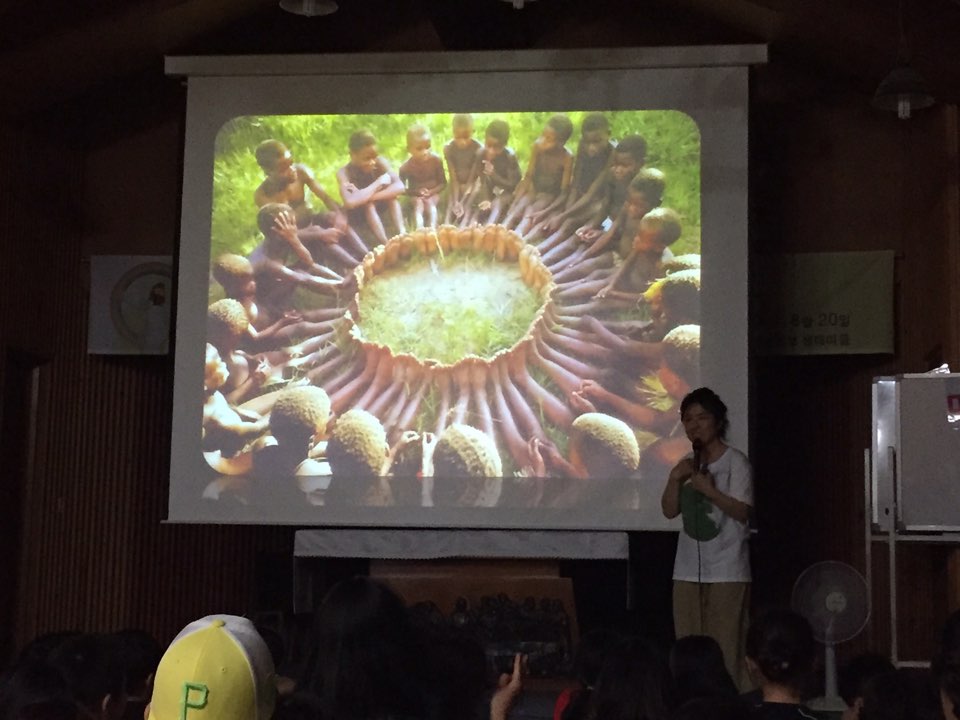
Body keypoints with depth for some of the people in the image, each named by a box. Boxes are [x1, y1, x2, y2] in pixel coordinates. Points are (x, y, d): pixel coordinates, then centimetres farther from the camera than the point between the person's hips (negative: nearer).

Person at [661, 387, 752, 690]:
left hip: (727, 571, -6)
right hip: (688, 570, 6)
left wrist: (710, 490, -20)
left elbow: (742, 512, -10)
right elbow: (669, 511, 10)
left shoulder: (736, 462, -5)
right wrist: (675, 480, -5)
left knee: (725, 648, -6)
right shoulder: (688, 465, 13)